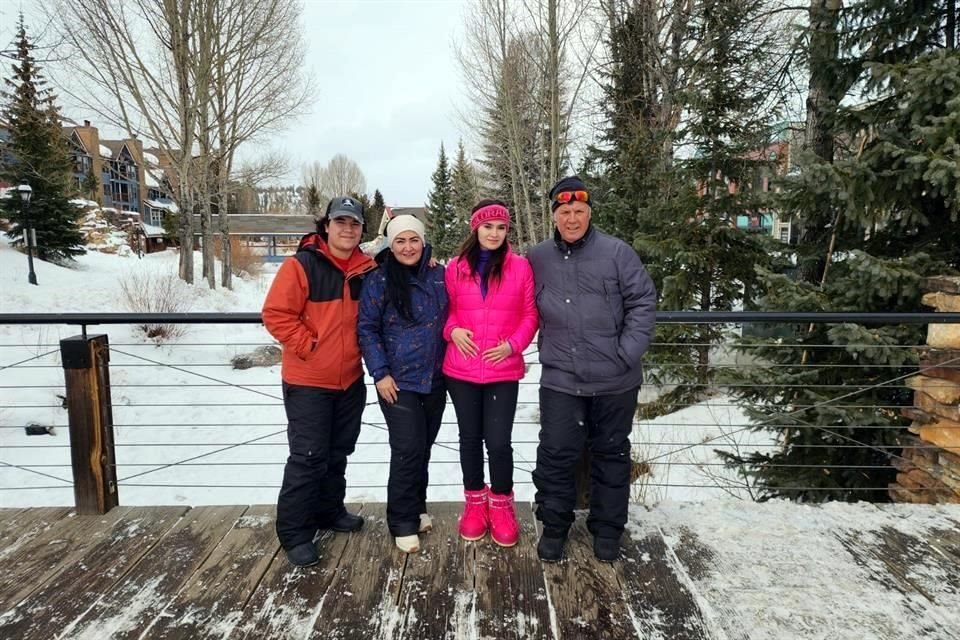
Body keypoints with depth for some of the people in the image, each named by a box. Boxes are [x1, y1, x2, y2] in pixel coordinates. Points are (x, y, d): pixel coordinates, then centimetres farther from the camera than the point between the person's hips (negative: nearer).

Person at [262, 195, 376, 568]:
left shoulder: (367, 270, 5)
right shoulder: (302, 265, -12)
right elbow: (276, 314, -15)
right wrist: (307, 346, -16)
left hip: (351, 380, 6)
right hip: (308, 381, -6)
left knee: (338, 453, 18)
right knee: (308, 456, -1)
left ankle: (330, 511, 36)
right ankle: (294, 534, 13)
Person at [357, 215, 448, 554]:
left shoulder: (439, 275, 4)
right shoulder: (378, 281, -6)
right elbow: (366, 329, -6)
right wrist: (380, 373, -11)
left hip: (435, 379, 4)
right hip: (398, 382, -4)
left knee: (424, 448, 14)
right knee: (408, 450, -7)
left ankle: (417, 507, 35)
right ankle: (403, 523, 12)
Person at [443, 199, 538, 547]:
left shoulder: (520, 266, -1)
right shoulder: (456, 267, 2)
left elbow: (530, 314, 3)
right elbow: (447, 309, 11)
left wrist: (513, 344, -11)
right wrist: (453, 330, -9)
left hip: (503, 370, -2)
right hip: (461, 369, 2)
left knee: (498, 441, -2)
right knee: (470, 437, 13)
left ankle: (501, 504, 23)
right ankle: (475, 502, 33)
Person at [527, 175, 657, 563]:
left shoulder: (617, 252, -5)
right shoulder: (537, 259, 3)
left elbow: (643, 303, -5)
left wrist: (627, 354, -12)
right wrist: (547, 351, 3)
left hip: (615, 381, -1)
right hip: (560, 379, 1)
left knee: (611, 454, 13)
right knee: (555, 455, 6)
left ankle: (607, 530, 31)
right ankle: (554, 527, 27)